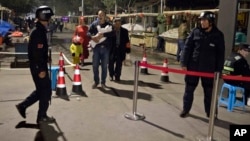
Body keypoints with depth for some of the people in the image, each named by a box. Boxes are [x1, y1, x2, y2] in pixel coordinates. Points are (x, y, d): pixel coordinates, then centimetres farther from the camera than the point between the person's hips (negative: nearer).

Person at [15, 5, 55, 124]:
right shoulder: (39, 32, -19)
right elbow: (37, 52, -24)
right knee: (46, 90, 0)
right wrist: (41, 69, -23)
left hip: (38, 65, 10)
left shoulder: (39, 30, 13)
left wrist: (45, 60, 20)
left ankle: (22, 106, 25)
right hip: (38, 67, -10)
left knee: (41, 90, 19)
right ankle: (42, 116, 12)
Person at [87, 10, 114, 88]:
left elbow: (112, 34, -11)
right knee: (95, 65, 3)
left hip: (105, 47, 0)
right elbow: (88, 33, 0)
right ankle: (96, 81, 17)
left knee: (104, 66, 6)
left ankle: (103, 82, 18)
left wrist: (103, 35, -23)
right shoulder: (94, 24, 7)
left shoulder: (109, 25, 5)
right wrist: (92, 37, -21)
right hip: (96, 47, 0)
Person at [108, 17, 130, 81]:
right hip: (112, 49, -1)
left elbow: (127, 41, 4)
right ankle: (111, 75, 21)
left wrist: (127, 49, -2)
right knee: (111, 63, 3)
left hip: (121, 50, 1)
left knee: (119, 64, 4)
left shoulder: (124, 31, 4)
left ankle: (117, 76, 17)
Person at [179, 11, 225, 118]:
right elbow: (187, 48, -1)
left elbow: (221, 54, 0)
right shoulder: (195, 31, -2)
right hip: (193, 66, 1)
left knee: (209, 91, 9)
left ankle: (210, 113, 25)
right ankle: (185, 109, 25)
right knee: (189, 89, 9)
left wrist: (219, 70, -3)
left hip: (209, 68, -1)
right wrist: (184, 63, -6)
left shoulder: (218, 35, -3)